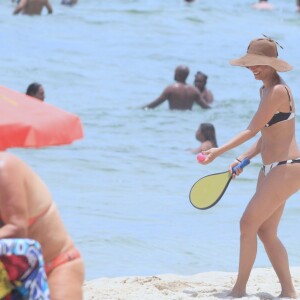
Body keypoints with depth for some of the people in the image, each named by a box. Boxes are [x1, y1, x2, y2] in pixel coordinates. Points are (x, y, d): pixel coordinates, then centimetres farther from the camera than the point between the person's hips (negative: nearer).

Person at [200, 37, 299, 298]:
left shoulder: (278, 91, -17)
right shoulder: (265, 90, 13)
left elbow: (252, 131, -18)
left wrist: (218, 151, -17)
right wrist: (244, 159, 9)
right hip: (271, 169, 10)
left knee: (248, 224, -8)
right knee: (266, 232, 9)